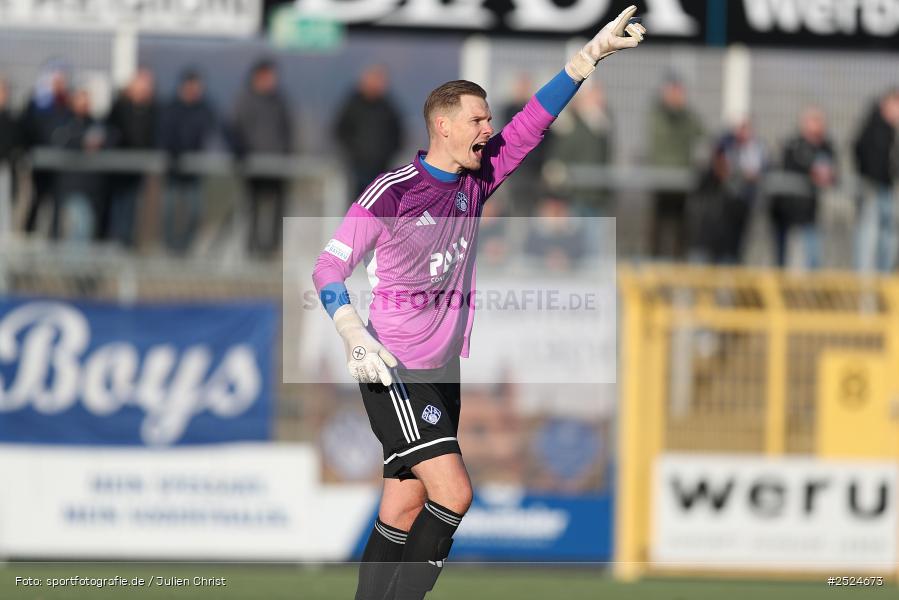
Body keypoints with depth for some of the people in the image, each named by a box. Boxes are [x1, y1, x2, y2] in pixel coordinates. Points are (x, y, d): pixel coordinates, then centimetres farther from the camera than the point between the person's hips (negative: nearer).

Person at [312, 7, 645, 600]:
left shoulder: (476, 181, 6)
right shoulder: (392, 193, -14)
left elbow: (530, 125, 6)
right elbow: (329, 268, -13)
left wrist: (589, 56, -3)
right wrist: (354, 334, -29)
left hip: (442, 372, 8)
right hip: (391, 372, -8)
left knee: (403, 512, 7)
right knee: (453, 491, -19)